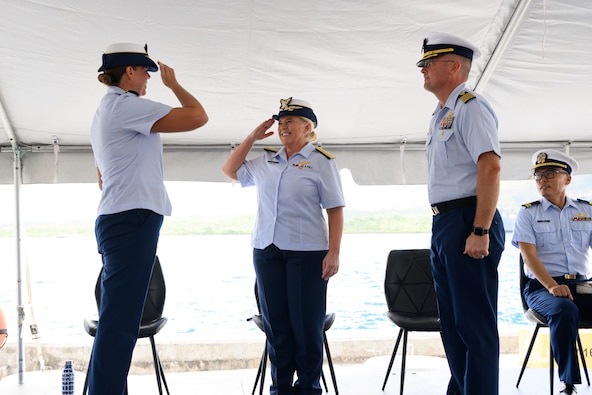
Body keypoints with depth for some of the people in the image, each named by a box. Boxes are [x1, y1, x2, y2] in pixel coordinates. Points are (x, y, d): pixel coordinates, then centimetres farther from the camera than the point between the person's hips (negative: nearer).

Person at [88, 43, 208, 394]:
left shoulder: (106, 110, 23)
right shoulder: (127, 105, -9)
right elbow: (198, 117, -13)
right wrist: (173, 84, 3)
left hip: (120, 221, 11)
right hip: (132, 221, -11)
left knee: (119, 321, 11)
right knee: (120, 322, -13)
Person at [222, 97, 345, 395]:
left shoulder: (321, 161, -2)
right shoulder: (265, 161, 13)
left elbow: (335, 210, -5)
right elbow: (230, 170, 25)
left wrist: (334, 252, -12)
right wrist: (252, 138, 15)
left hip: (307, 252, -5)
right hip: (266, 250, 5)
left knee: (306, 324, -1)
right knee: (276, 324, 8)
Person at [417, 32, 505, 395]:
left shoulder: (470, 107, -10)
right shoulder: (442, 114, 19)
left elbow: (490, 167, -20)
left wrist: (480, 232, -24)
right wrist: (443, 227, 15)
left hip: (466, 223, -10)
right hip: (444, 223, 10)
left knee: (475, 321, -5)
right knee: (452, 321, 15)